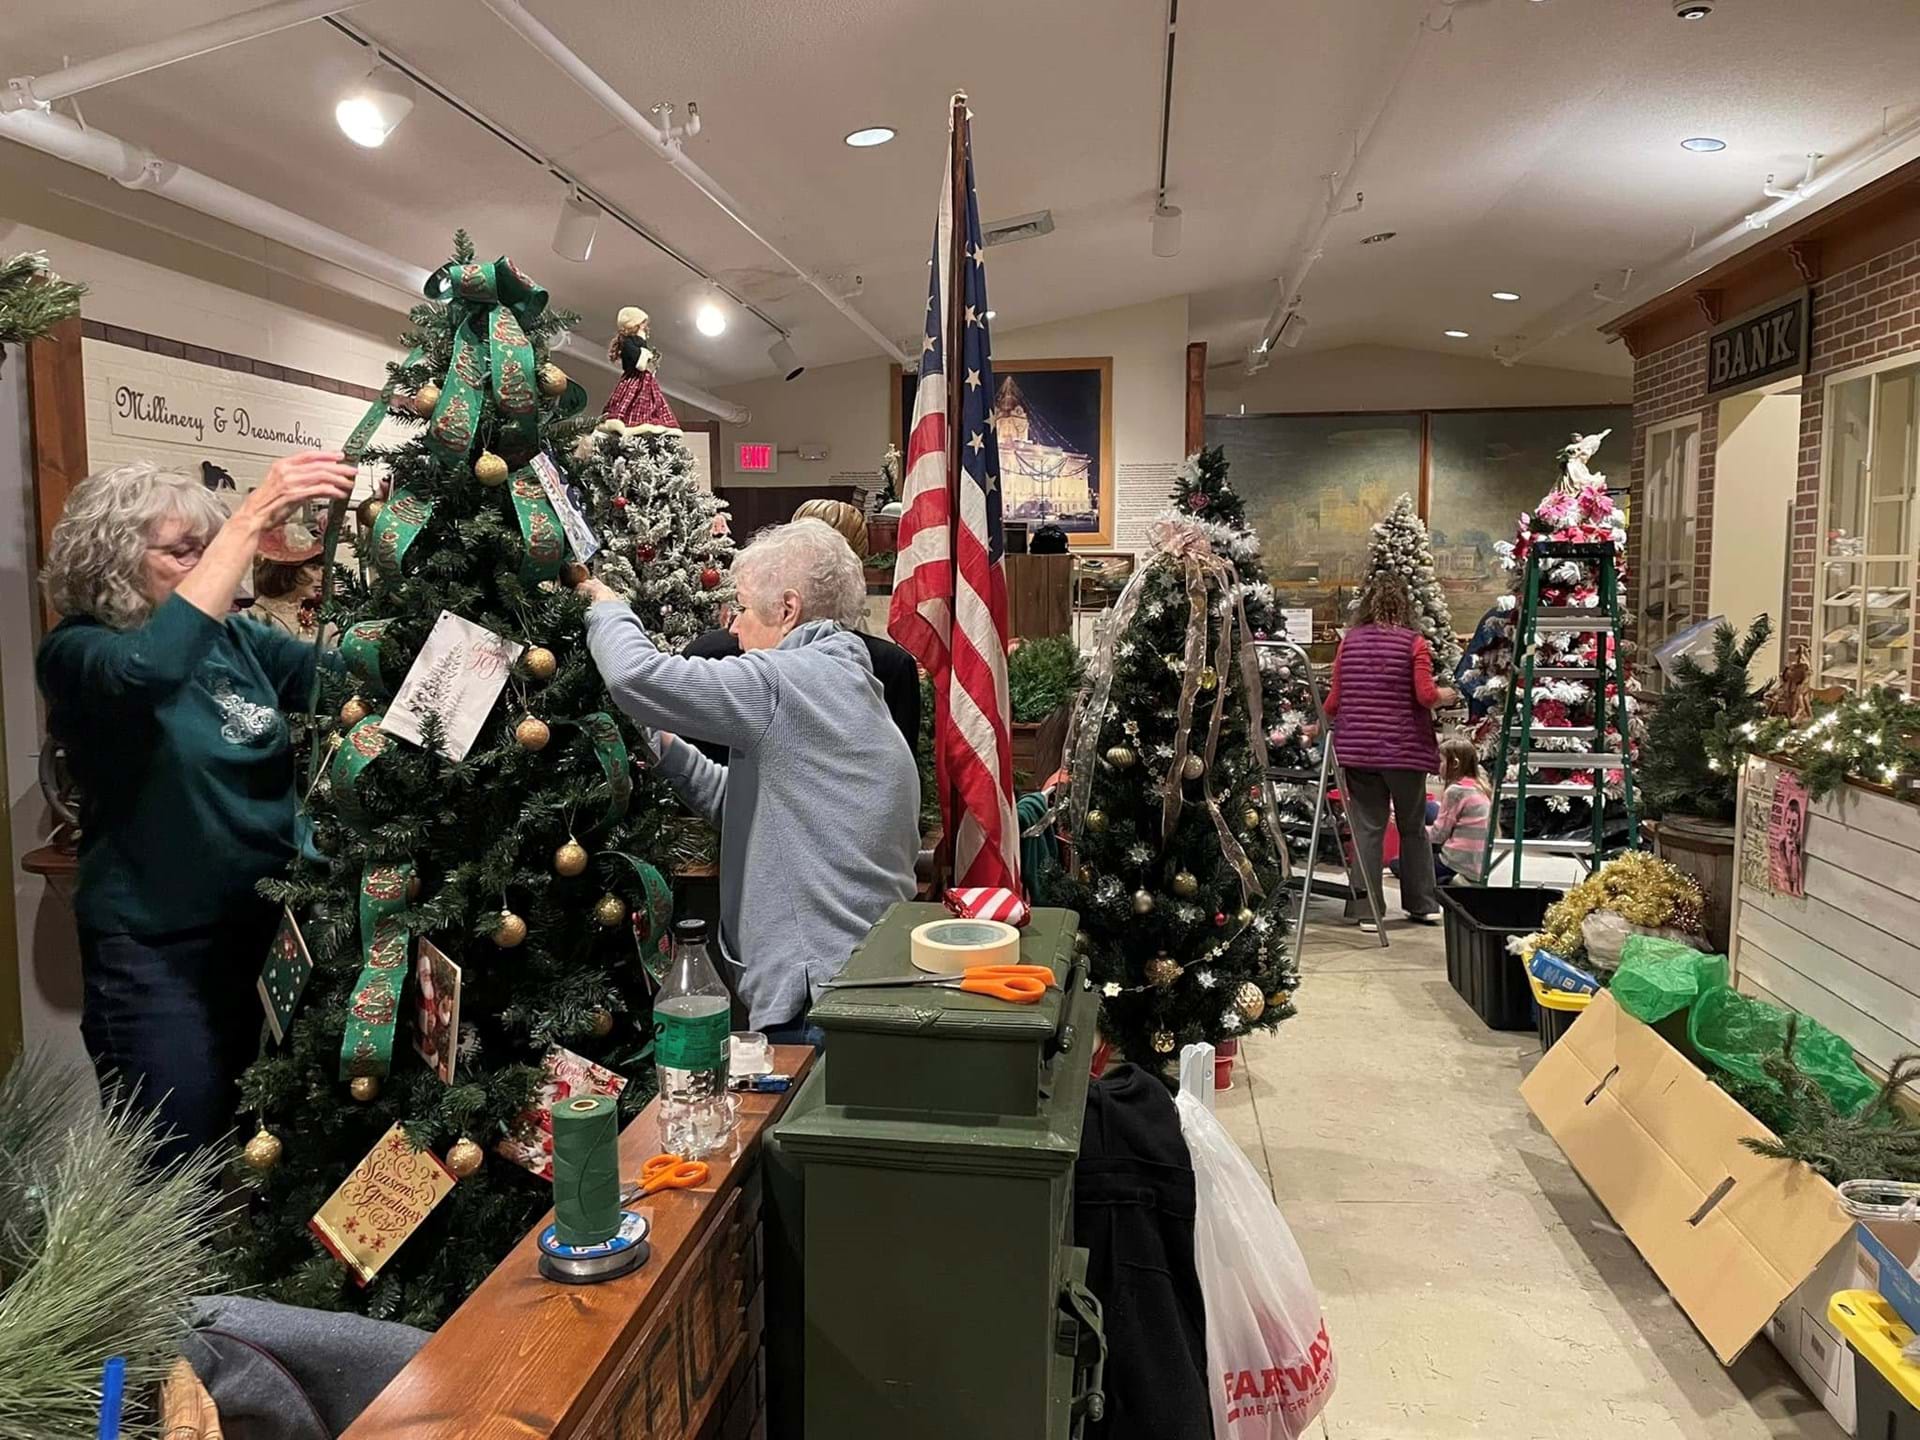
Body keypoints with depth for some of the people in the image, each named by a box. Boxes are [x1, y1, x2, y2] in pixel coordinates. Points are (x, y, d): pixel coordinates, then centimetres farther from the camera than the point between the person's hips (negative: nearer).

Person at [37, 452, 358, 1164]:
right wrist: (252, 519, -34)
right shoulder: (76, 652, -9)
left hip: (266, 931, 5)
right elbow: (148, 669, -32)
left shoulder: (238, 640, 6)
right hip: (155, 952, -5)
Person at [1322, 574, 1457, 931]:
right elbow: (1426, 695, -12)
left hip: (1357, 749, 2)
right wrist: (1446, 696, 10)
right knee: (1413, 827, 14)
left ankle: (1366, 911, 6)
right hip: (1404, 749, -2)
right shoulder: (1413, 642, -5)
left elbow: (1335, 700, 3)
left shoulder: (1350, 641, 3)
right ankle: (1423, 904, 26)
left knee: (1367, 829, 5)